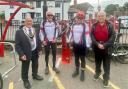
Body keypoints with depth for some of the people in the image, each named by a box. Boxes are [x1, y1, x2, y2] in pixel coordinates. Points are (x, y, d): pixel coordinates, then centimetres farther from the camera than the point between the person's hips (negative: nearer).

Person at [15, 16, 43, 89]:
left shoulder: (36, 30, 4)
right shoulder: (19, 32, -13)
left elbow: (38, 40, 12)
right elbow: (17, 45, -14)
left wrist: (39, 49, 6)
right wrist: (21, 54, -21)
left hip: (35, 52, 5)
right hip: (26, 54, -5)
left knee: (35, 65, 24)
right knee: (25, 68, 10)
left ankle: (35, 75, 49)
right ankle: (25, 80, 30)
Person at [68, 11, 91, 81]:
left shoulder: (85, 25, -10)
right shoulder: (73, 25, 5)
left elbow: (87, 35, -12)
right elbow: (71, 33, 13)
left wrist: (88, 45, -14)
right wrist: (70, 41, 13)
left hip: (82, 45, -5)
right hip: (75, 44, 5)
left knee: (82, 59, 5)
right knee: (76, 58, 16)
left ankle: (82, 72, 16)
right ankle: (77, 70, 32)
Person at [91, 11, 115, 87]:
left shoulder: (109, 25, -5)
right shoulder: (94, 26, 2)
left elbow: (113, 36, -10)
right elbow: (92, 36, -3)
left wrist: (105, 45, -18)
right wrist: (97, 44, -17)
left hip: (107, 48, -2)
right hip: (97, 47, 3)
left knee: (106, 64, 4)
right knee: (97, 61, 19)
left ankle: (106, 78, 16)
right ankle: (97, 72, 42)